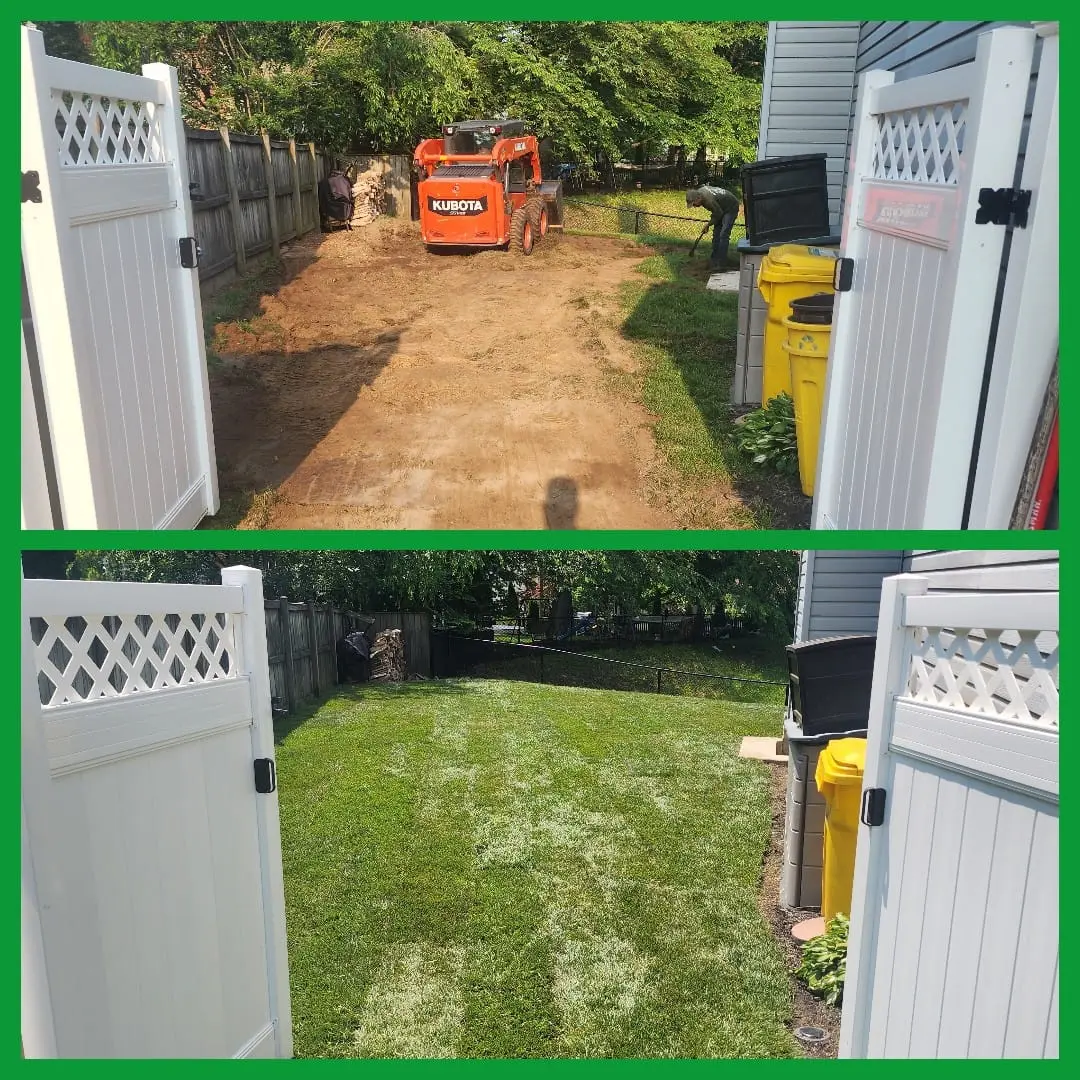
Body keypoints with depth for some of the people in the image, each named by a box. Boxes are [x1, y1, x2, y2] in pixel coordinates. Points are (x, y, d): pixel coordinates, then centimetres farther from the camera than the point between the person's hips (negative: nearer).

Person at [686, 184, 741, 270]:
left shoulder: (709, 200, -36)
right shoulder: (699, 191, -11)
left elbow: (719, 214, -23)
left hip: (731, 207, -9)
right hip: (722, 207, 9)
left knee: (723, 235, -16)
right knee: (716, 233, 10)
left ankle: (721, 263, -16)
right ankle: (714, 258, 18)